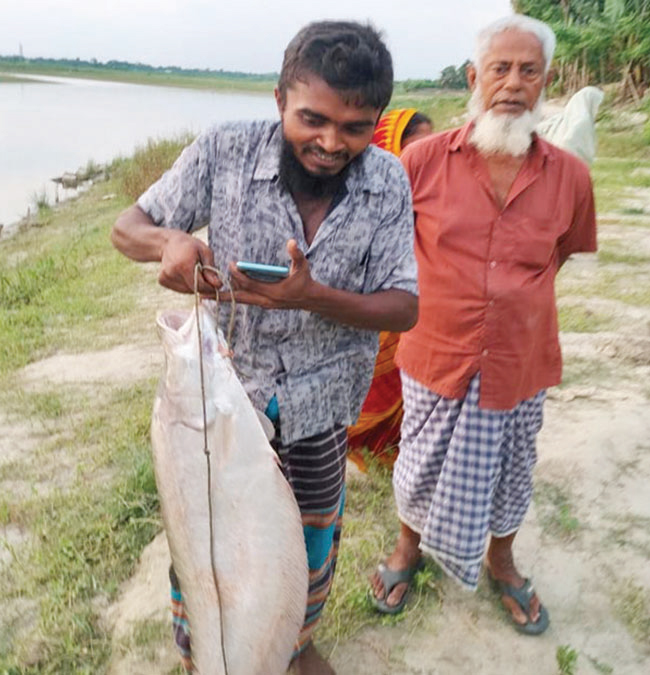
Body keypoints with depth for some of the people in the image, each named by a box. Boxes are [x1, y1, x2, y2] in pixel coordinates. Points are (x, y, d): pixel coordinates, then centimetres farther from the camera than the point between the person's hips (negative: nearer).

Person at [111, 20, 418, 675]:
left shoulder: (388, 181, -12)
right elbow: (128, 226, -6)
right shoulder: (226, 151, -17)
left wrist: (314, 296, -32)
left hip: (319, 407, 2)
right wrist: (169, 242, -31)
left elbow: (404, 308, -13)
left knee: (313, 545, 22)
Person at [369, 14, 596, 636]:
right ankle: (409, 546, 49)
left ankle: (500, 563, 51)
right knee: (422, 469, 18)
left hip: (520, 365, 2)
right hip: (436, 358, -1)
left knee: (508, 474, 21)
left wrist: (520, 295, 7)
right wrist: (416, 293, 4)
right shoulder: (426, 158, -11)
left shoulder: (569, 175, -6)